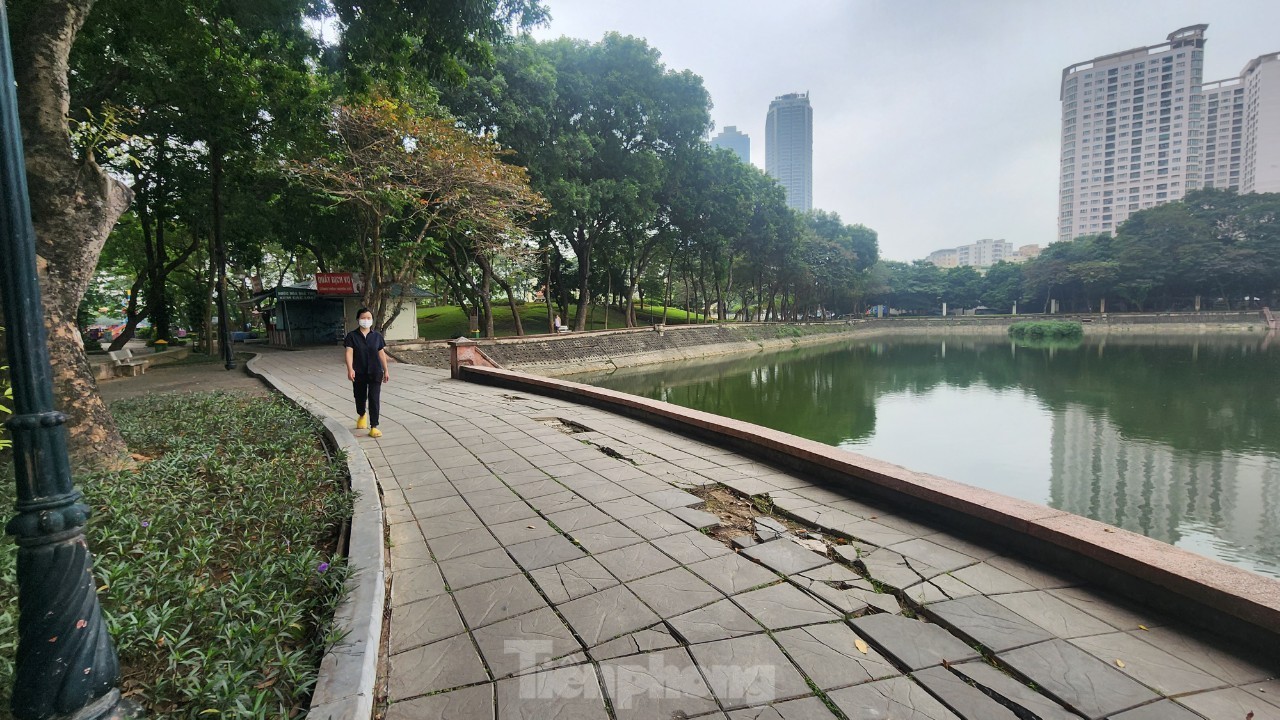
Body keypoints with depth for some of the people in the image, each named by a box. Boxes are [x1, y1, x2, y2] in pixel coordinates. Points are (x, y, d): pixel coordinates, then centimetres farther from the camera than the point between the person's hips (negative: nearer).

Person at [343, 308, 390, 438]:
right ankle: (362, 416, 48)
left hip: (375, 373, 0)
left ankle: (373, 427, -2)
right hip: (359, 373, 0)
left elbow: (382, 354, 6)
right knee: (360, 397, 17)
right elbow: (349, 353, -14)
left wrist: (386, 370, 7)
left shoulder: (377, 335, 1)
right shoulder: (352, 336, -4)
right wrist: (350, 369, -28)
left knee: (374, 399, -6)